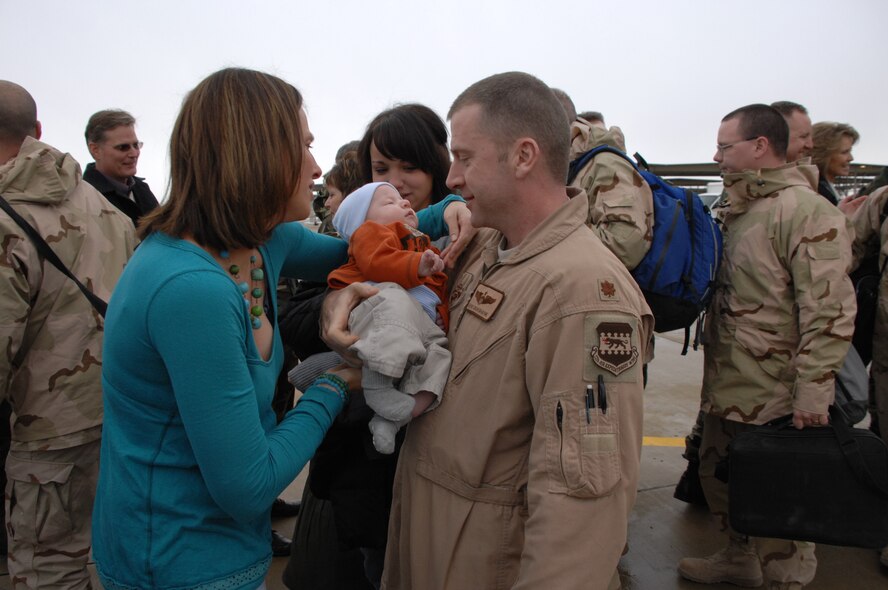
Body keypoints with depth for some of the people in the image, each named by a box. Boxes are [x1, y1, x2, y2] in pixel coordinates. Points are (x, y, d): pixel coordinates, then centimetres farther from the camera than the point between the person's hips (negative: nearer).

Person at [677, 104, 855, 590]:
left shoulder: (807, 211, -17)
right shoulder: (739, 209, 11)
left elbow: (829, 311, -22)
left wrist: (813, 392, -23)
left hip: (772, 394, -9)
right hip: (725, 387, 9)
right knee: (718, 476, 21)